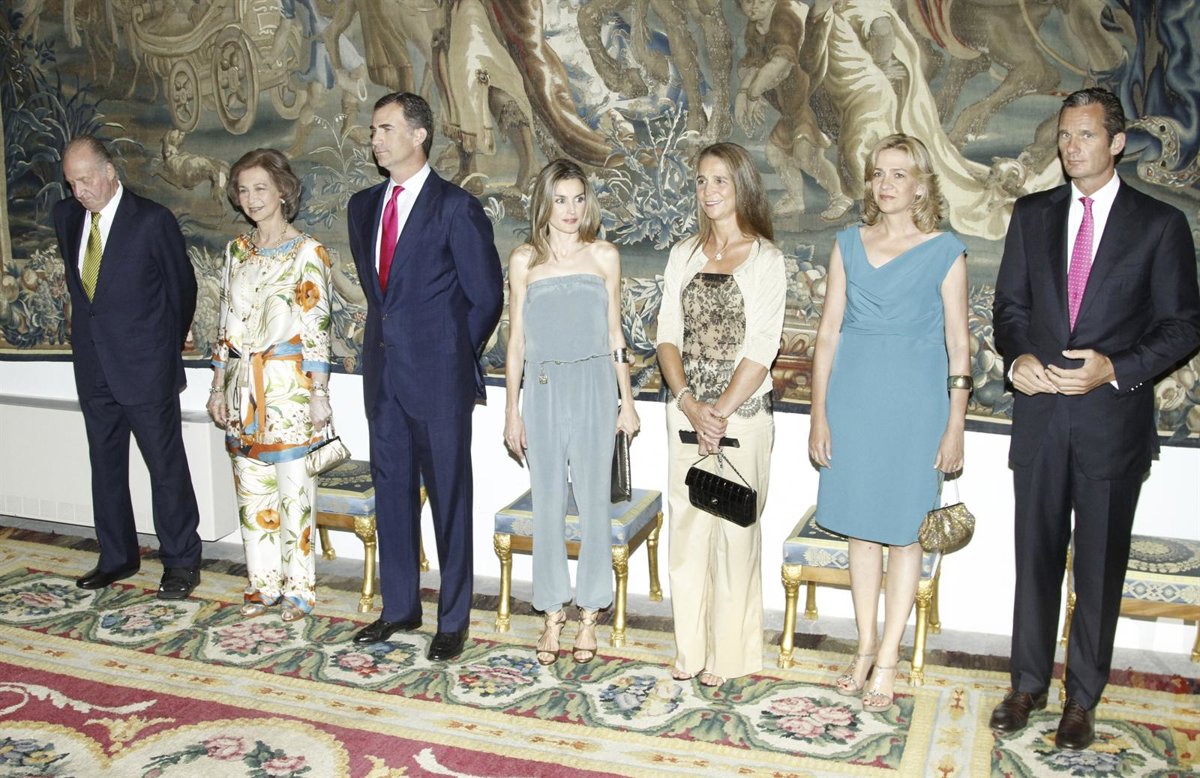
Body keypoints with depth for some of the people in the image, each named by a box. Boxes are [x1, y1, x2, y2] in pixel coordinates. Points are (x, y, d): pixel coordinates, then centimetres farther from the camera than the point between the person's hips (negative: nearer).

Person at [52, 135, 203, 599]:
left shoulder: (152, 220, -11)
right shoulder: (66, 217, 6)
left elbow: (182, 287, -1)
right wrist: (92, 327, 17)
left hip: (146, 368, -6)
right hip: (94, 367, 6)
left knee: (166, 465, 2)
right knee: (105, 463, 14)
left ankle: (181, 562, 11)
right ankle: (117, 556, 27)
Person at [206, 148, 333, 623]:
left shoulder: (306, 252, -6)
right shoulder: (237, 251, 12)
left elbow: (317, 326, -9)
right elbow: (226, 322, 14)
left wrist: (319, 392, -13)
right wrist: (218, 386, 11)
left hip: (288, 385, -6)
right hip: (243, 386, 6)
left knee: (294, 489, -1)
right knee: (252, 488, 10)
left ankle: (298, 588, 12)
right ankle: (263, 583, 22)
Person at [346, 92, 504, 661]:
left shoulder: (456, 209, -10)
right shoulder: (364, 206, 11)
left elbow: (486, 297, -6)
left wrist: (451, 355, 0)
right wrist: (389, 335, 13)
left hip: (438, 378, -6)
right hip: (384, 373, 7)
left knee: (449, 497, 3)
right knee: (392, 492, 14)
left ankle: (453, 619, 16)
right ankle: (399, 607, 28)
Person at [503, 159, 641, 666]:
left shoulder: (604, 256, 4)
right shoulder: (525, 260, 4)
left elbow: (614, 334, 8)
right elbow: (516, 340, 6)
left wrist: (626, 400, 6)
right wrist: (512, 410, 4)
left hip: (594, 387, 0)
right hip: (543, 390, 1)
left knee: (593, 502, 2)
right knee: (547, 504, 6)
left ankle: (588, 616, 16)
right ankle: (553, 615, 19)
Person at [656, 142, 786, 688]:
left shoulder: (765, 259, -4)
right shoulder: (684, 255, 9)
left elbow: (761, 350, -10)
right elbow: (667, 336, 4)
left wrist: (721, 410, -14)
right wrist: (691, 404, -9)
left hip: (742, 414, -4)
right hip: (686, 413, 4)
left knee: (734, 529, 2)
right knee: (687, 526, 8)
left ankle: (729, 653, 16)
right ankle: (691, 647, 21)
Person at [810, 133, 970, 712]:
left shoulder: (945, 251, -1)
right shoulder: (849, 244, 7)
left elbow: (958, 344, -1)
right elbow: (828, 332, 6)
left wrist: (955, 426, -5)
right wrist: (819, 413, 2)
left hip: (914, 399, -3)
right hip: (853, 395, 3)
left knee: (902, 529, 3)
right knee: (859, 524, 10)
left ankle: (888, 659, 14)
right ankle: (865, 645, 24)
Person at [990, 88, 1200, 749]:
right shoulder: (1032, 214, 8)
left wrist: (1115, 368, -16)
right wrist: (1017, 357, -10)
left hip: (1114, 418, -2)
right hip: (1040, 413, 3)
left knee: (1100, 568, 8)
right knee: (1036, 557, 11)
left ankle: (1082, 699, 23)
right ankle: (1029, 684, 27)